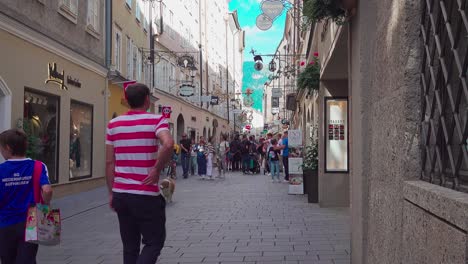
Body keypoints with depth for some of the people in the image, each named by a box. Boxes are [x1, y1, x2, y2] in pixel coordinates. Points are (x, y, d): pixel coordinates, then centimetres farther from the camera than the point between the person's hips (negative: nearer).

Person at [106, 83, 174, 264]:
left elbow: (109, 162, 7)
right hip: (146, 195, -5)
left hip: (120, 194, 5)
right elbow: (168, 144, -28)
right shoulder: (156, 120, -7)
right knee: (154, 243, 9)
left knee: (130, 247, 15)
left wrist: (111, 192, 14)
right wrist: (157, 169, -15)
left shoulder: (114, 124, 7)